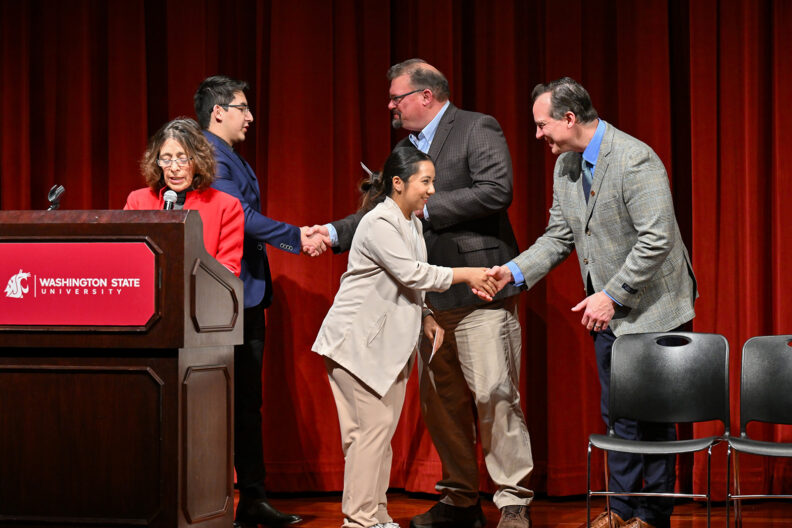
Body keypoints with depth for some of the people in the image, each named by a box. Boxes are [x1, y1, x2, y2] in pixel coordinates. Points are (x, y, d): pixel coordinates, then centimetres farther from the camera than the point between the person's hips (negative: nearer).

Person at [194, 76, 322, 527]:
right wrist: (296, 236, -17)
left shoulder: (232, 159, 19)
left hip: (247, 297, 10)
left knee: (247, 402, 12)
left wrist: (299, 237, 12)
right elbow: (242, 218, -22)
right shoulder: (210, 158, -13)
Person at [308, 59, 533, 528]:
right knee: (441, 401, 11)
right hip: (430, 297, 8)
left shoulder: (477, 130, -6)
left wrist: (427, 207, -14)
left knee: (494, 395, -8)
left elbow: (497, 191, -19)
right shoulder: (406, 147, 18)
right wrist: (334, 232, 5)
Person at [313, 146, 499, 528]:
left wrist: (426, 319, 8)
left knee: (384, 428, 9)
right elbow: (411, 273, -23)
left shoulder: (412, 224, 14)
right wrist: (467, 275, -18)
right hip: (357, 339, -9)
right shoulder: (379, 224, -16)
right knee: (373, 424, -11)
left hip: (391, 342, 9)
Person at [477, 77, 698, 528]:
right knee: (616, 412, 14)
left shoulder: (635, 160, -22)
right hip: (610, 310, 8)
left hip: (651, 306, -8)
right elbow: (559, 237, 10)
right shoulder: (565, 167, 5)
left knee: (651, 414, 0)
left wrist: (611, 296, -23)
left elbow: (656, 240, -25)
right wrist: (513, 272, -4)